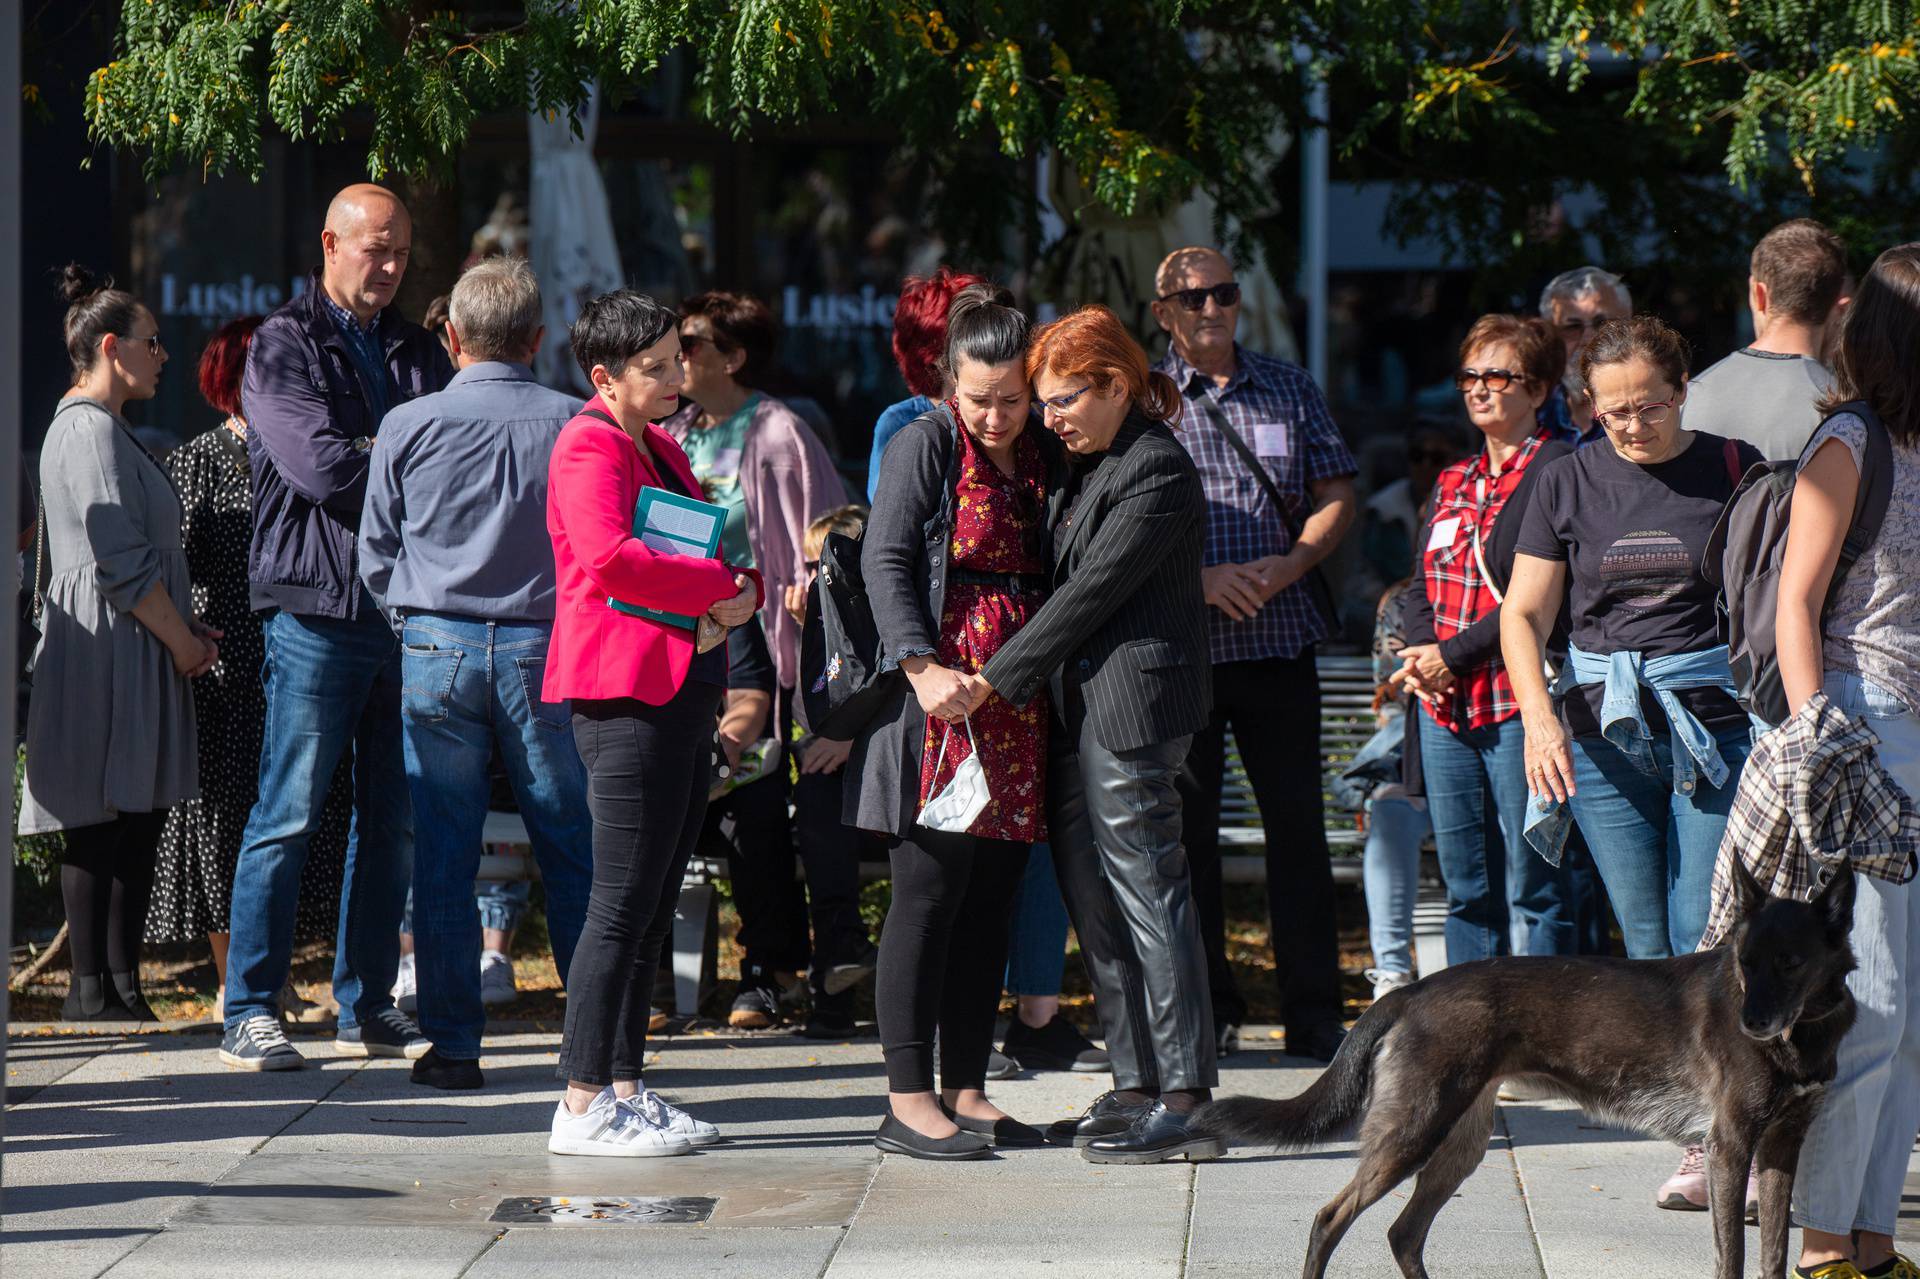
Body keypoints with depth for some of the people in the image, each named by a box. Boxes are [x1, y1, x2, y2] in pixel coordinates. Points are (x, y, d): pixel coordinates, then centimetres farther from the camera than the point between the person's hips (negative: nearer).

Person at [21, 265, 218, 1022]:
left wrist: (184, 628, 14)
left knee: (135, 823, 7)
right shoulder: (90, 430, -12)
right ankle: (94, 987, -6)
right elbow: (120, 561, -18)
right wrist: (181, 640, -10)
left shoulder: (96, 428, 21)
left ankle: (116, 987, 8)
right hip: (108, 657, -10)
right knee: (104, 826, -8)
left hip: (131, 657, 10)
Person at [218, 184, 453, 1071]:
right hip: (318, 607, -6)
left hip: (407, 603, 6)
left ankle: (368, 1006, 14)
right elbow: (318, 466, -14)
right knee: (289, 816, -7)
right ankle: (250, 1013, -4)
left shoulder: (417, 352, 18)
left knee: (395, 821, 6)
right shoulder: (283, 347, -1)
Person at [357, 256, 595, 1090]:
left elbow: (375, 558, 6)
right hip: (549, 647, 0)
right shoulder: (576, 425, -4)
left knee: (442, 856, 5)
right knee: (572, 852, 7)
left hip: (435, 646, 0)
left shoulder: (410, 426, -2)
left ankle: (452, 1044, 5)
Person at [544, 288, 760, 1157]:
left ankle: (623, 1088, 16)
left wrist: (744, 591, 3)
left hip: (685, 687, 10)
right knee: (623, 904, -10)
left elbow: (722, 548, 26)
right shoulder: (590, 447, -9)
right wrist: (714, 585, -15)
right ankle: (583, 1105, -8)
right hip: (624, 695, -10)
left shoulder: (661, 450, 21)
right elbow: (609, 557, -25)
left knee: (653, 907, 11)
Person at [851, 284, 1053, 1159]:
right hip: (940, 696, -6)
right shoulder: (926, 445, -2)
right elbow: (885, 560, -9)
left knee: (990, 903, 8)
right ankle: (909, 1099, -4)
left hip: (1021, 707, 6)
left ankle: (966, 1092, 14)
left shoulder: (1047, 460, 14)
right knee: (930, 892, -6)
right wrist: (922, 666, -20)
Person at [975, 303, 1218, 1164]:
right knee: (1092, 901, 11)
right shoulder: (1093, 464, 16)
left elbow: (1091, 592, -16)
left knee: (1149, 895, -8)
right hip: (1080, 707, 10)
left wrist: (997, 680, -13)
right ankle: (1136, 1088, 16)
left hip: (1131, 708, -10)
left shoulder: (1157, 473, -14)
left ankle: (1184, 1102, -6)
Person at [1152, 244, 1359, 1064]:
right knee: (1188, 828, 4)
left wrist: (1291, 564, -7)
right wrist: (1198, 577, -14)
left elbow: (1336, 496, 11)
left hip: (1278, 640, 2)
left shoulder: (1289, 389, 11)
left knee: (1298, 825, 1)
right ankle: (1208, 1013, 13)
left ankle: (1313, 1016, 5)